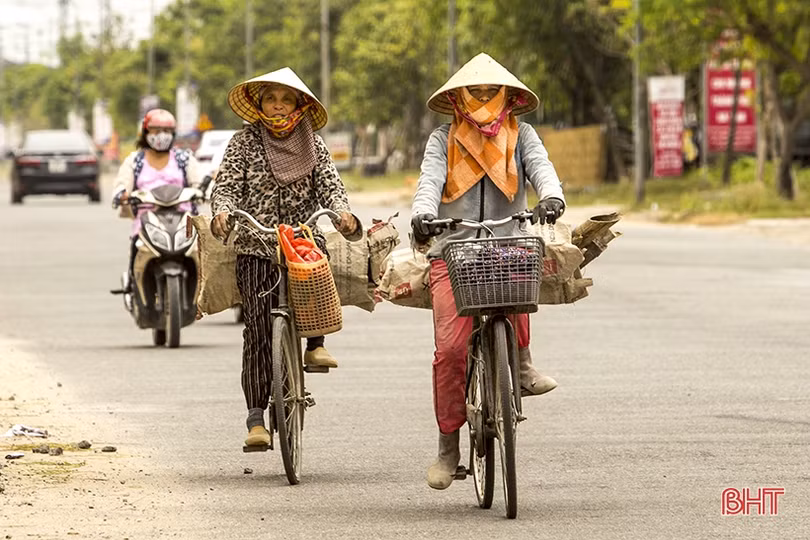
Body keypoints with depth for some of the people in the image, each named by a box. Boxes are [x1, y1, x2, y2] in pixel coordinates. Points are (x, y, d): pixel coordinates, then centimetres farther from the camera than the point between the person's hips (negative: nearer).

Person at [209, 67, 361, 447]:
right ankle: (256, 416, -6)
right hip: (256, 248, -1)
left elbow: (330, 185, 2)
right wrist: (222, 213, -24)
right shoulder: (244, 143, 5)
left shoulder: (313, 144, 9)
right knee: (258, 332, -10)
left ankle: (315, 343, -10)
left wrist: (343, 213, -20)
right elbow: (226, 187, -2)